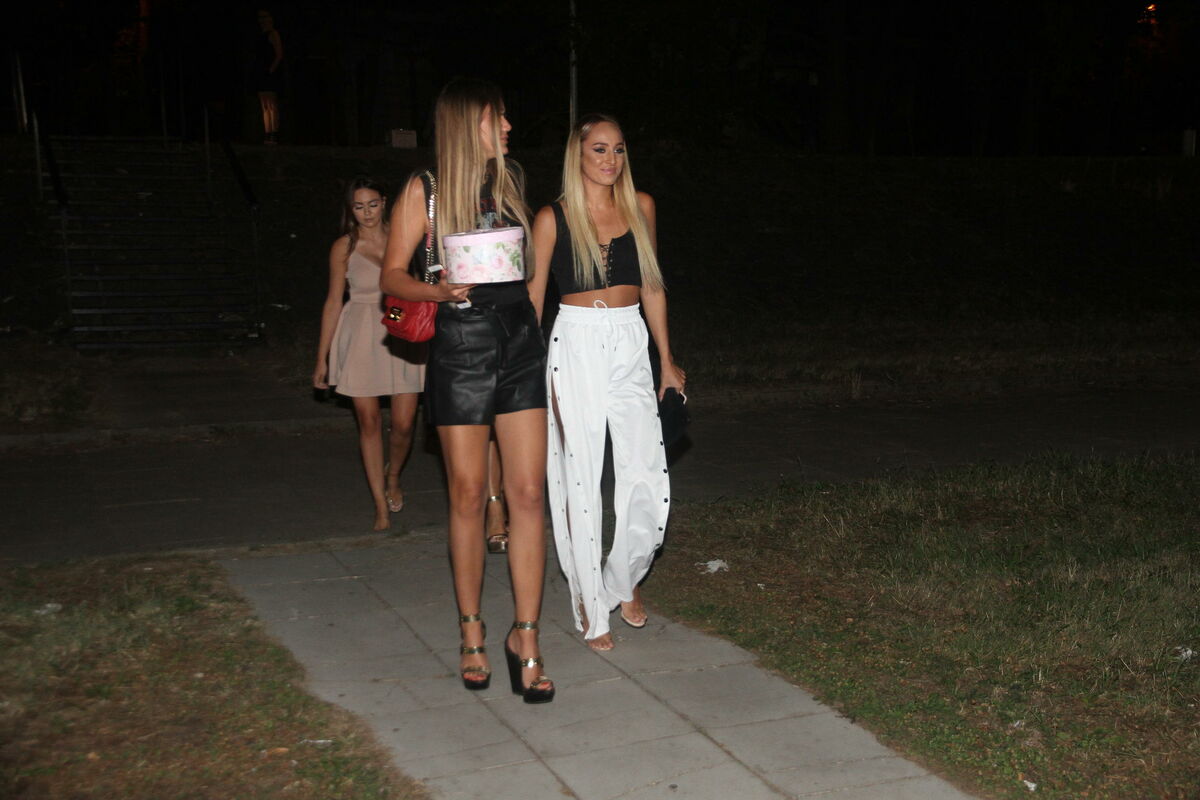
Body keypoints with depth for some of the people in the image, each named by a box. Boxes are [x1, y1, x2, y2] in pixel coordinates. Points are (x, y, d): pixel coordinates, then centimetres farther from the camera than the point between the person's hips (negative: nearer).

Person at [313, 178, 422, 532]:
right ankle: (381, 506, 11)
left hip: (403, 336, 1)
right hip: (361, 338, -1)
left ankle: (393, 476, 30)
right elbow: (333, 302, 7)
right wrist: (322, 357, 6)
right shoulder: (344, 248, 3)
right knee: (369, 421, 0)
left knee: (404, 423, -3)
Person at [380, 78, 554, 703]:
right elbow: (392, 275, 0)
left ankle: (525, 638, 4)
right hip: (460, 346, -4)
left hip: (520, 340, 4)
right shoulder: (424, 192, -1)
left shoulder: (511, 181, 13)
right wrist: (440, 291, -19)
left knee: (528, 492, -3)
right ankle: (471, 633, 19)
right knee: (468, 495, 3)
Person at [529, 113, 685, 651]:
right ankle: (591, 611, 15)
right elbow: (531, 299, 1)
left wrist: (667, 359, 15)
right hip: (577, 349, -3)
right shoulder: (553, 219, -1)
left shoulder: (640, 207, 9)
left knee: (648, 483, -3)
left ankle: (624, 580, 25)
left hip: (631, 349, 3)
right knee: (581, 481, 1)